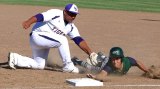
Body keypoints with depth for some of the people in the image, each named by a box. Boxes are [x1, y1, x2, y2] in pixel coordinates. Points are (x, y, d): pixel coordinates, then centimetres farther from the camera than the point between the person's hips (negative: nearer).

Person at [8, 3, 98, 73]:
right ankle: (68, 66, -16)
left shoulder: (71, 27, 5)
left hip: (44, 42, 9)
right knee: (62, 40, -23)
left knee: (39, 65, 12)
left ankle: (14, 58, 15)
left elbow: (79, 40, 0)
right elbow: (41, 16, -31)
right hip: (37, 35, -9)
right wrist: (28, 22, -49)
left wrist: (90, 53, -11)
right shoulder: (56, 14, -17)